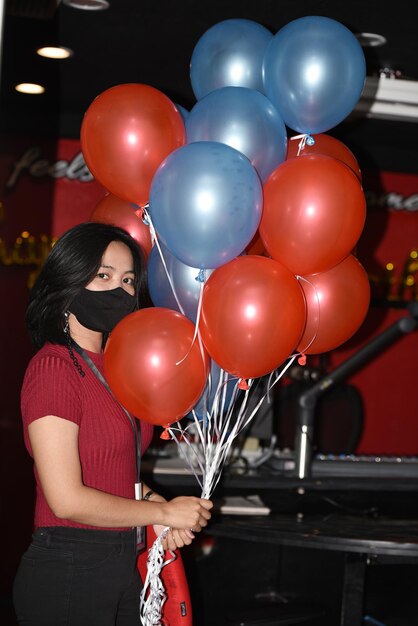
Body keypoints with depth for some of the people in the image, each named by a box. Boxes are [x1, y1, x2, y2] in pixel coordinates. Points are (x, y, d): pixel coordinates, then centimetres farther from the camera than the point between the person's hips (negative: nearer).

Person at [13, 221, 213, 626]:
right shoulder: (53, 367, -15)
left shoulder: (107, 367, 11)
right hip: (68, 573, -8)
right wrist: (163, 511, -10)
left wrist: (155, 503, -2)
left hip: (121, 564, 8)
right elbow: (67, 499, -20)